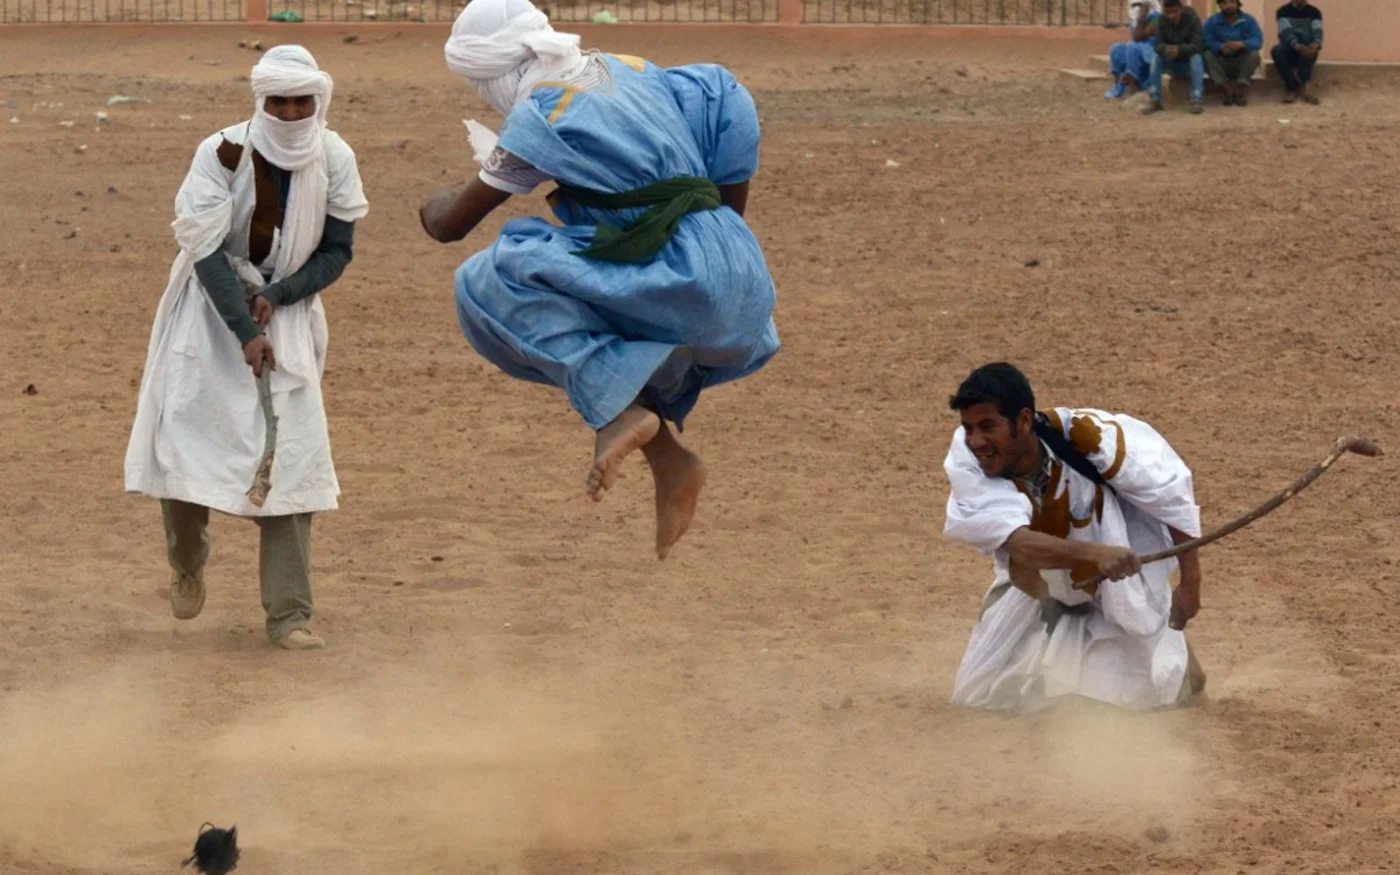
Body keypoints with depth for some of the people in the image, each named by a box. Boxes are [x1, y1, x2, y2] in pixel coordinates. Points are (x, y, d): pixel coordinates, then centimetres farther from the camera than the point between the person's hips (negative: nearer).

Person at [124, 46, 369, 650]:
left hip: (288, 308, 2)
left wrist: (275, 297, -16)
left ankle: (289, 614, -7)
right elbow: (208, 249, -20)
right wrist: (246, 332, -27)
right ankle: (187, 565, 24)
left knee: (294, 454, -8)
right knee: (187, 436, -7)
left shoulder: (334, 161, -10)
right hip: (212, 306, -2)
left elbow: (337, 251, -2)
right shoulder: (224, 154, -19)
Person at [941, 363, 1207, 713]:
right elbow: (1016, 542, -45)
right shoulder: (967, 458, -31)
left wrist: (1190, 583, -13)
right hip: (1037, 586, 2)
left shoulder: (1086, 437, -34)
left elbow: (1172, 490, -18)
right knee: (982, 695, 4)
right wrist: (1092, 553, -62)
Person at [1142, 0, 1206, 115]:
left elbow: (1197, 45, -28)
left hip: (1189, 61, -3)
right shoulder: (1162, 21, -11)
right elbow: (1159, 45, -16)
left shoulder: (1192, 19, -21)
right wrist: (1166, 49, -41)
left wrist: (1179, 49, -46)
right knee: (1156, 56, -24)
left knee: (1196, 57, -35)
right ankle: (1155, 100, -26)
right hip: (1173, 63, 3)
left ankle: (1198, 100, -40)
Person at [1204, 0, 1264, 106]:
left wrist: (1242, 44, -39)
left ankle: (1241, 87, -29)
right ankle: (1229, 88, -33)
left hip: (1241, 64, 0)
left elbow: (1258, 40, -18)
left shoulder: (1249, 20, -3)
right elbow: (1207, 42, -16)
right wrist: (1221, 47, -38)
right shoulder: (1212, 21, -2)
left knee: (1253, 54, -29)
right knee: (1207, 55, -28)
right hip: (1221, 65, 0)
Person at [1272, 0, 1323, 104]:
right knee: (1277, 51, -35)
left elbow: (1317, 31, -12)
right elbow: (1286, 32, -16)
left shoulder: (1314, 12, 5)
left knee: (1304, 35, -34)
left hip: (1307, 48, 0)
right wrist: (1298, 46, -37)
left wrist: (1316, 44, -37)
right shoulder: (1284, 11, 1)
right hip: (1290, 48, 0)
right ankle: (1293, 88, -31)